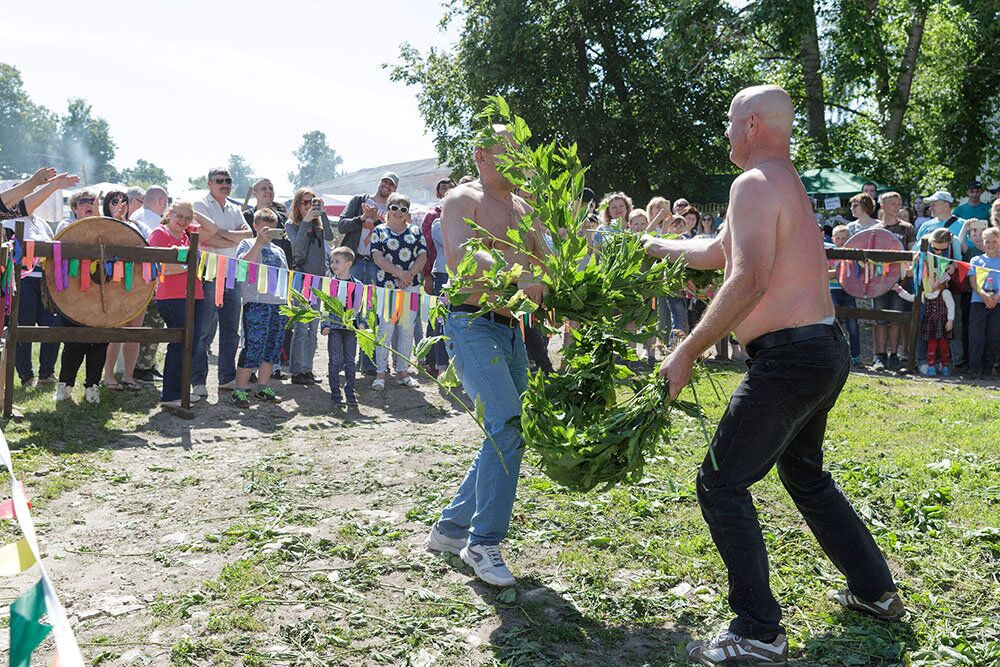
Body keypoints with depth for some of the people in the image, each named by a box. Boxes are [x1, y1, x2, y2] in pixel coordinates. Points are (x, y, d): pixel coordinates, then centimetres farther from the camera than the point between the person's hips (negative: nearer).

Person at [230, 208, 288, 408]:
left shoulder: (278, 250, 22)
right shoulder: (248, 244, 5)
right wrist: (259, 241, -19)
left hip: (279, 304, 6)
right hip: (256, 303, -6)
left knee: (273, 347, 9)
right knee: (253, 347, -10)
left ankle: (263, 388, 20)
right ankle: (239, 390, -3)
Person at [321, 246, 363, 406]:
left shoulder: (358, 285, 4)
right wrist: (324, 326, -6)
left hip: (351, 327, 1)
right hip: (334, 326, -1)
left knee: (350, 361, 7)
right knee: (334, 361, -1)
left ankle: (350, 392, 14)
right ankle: (335, 393, 7)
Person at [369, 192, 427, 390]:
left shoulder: (415, 231, 11)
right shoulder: (379, 231, 4)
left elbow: (423, 255, 4)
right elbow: (378, 257, -6)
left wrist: (410, 274, -12)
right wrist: (400, 273, -15)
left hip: (411, 285, 3)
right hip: (387, 285, -3)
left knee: (407, 328, 6)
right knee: (386, 328, -6)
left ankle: (402, 371, 14)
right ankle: (381, 372, 1)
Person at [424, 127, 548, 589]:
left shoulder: (523, 208, 20)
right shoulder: (463, 199, -3)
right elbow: (461, 254, -21)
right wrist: (517, 278, -36)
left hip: (512, 329, 8)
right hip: (473, 323, -8)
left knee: (507, 433, 9)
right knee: (508, 425, -21)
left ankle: (451, 528, 22)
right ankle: (483, 543, -9)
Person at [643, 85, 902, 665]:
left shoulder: (755, 183, -15)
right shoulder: (788, 183, 18)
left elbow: (748, 280, -28)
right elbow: (718, 252, 28)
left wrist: (688, 351, -22)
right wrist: (655, 245, 37)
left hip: (790, 355, -10)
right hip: (828, 350, 10)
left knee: (722, 483, -4)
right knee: (804, 472, 26)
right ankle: (875, 590, 37)